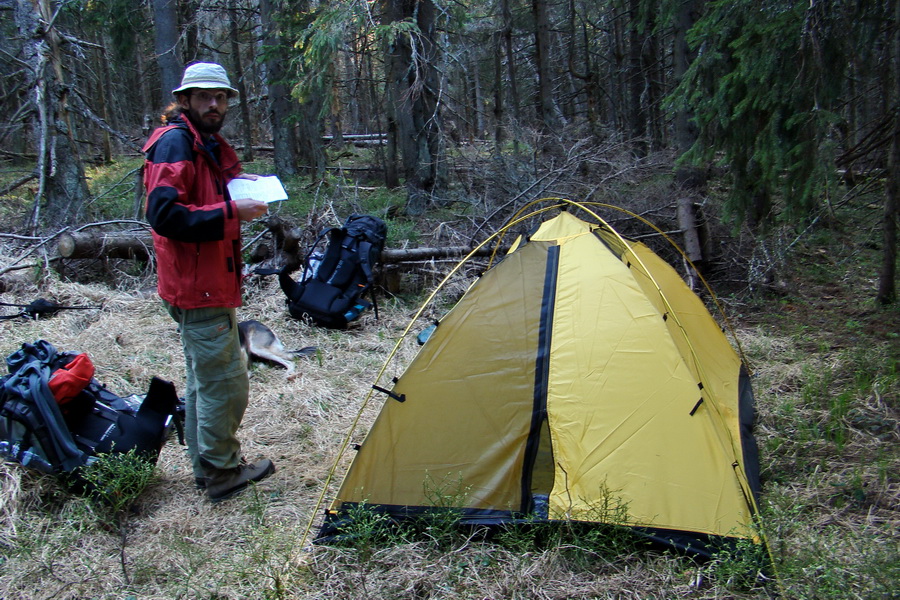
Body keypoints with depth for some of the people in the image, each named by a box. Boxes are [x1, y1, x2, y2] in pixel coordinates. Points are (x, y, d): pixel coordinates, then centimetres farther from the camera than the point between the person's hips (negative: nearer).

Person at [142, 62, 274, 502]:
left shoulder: (208, 145, 16)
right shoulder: (174, 143, -15)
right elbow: (164, 215, -25)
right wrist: (231, 211, -24)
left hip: (207, 283, 11)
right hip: (201, 289, -11)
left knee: (204, 379, 19)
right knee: (225, 381, -3)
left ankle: (208, 467, 32)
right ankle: (222, 474, 12)